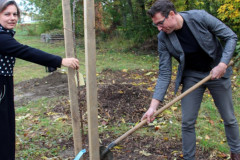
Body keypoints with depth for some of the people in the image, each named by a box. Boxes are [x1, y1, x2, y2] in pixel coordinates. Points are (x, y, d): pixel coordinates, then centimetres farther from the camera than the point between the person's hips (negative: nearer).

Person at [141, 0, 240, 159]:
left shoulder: (200, 17, -22)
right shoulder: (163, 38, -15)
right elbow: (164, 74, -14)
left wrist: (223, 64, -24)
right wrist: (153, 106, -21)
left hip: (217, 72, -1)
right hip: (191, 76, 1)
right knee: (187, 122, -1)